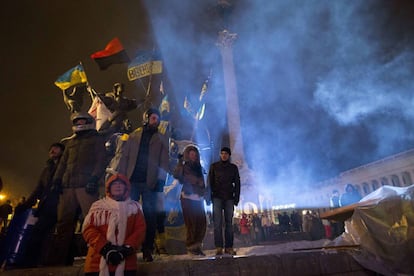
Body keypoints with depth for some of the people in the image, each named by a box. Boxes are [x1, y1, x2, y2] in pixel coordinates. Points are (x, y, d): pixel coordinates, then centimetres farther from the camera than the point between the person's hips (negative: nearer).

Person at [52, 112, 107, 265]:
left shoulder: (97, 139, 12)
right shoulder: (70, 142, 28)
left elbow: (101, 161, 0)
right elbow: (63, 163, 25)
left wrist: (94, 178, -14)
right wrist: (57, 179, 9)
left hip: (86, 185, -5)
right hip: (68, 185, 6)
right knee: (64, 221, 5)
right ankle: (61, 258, 13)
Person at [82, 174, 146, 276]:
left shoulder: (134, 207, 10)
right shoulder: (98, 206, 9)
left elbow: (140, 229, 1)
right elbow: (88, 228, -1)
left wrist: (126, 249, -14)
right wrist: (105, 248, -13)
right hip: (97, 262, 0)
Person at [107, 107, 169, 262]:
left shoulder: (161, 140, 11)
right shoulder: (132, 136, 12)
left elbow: (163, 162, 2)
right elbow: (122, 155, 4)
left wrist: (161, 180, -9)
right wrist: (118, 176, -5)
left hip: (150, 182, 0)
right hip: (131, 181, 0)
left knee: (150, 216, 1)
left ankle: (147, 251, 11)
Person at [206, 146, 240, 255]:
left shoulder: (233, 167, 9)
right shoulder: (214, 166, 6)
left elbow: (237, 183, 9)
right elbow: (209, 182, 5)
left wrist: (237, 198, 2)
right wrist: (209, 196, -3)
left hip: (229, 198, 1)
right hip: (217, 197, -1)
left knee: (229, 223, 2)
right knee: (217, 223, -4)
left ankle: (229, 247, 8)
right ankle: (218, 247, 1)